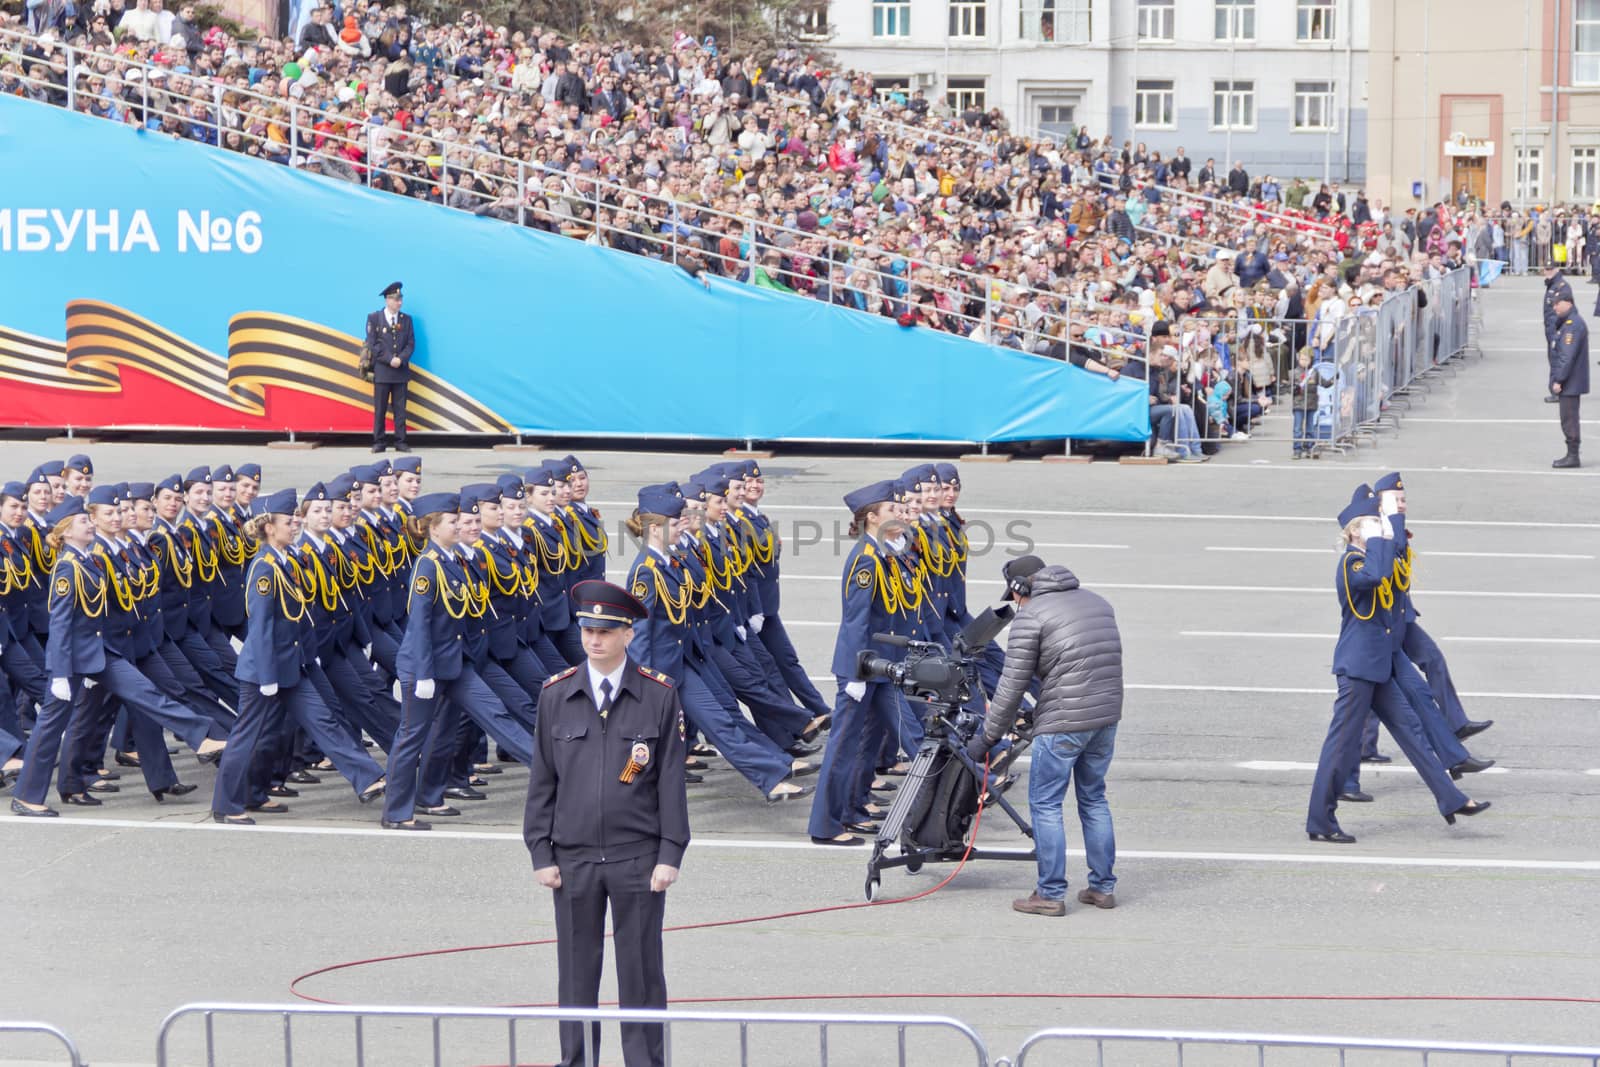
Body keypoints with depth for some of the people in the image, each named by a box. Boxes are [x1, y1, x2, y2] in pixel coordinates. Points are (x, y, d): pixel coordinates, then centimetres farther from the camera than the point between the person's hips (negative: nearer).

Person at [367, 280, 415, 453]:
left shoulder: (406, 319, 10)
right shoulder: (374, 318, 2)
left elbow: (411, 344, 6)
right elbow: (372, 344, -4)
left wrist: (401, 359, -11)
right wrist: (389, 359, -14)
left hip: (401, 371, 2)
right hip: (381, 371, -2)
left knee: (400, 408, 3)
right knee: (379, 408, 0)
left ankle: (400, 442, 5)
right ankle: (379, 442, 4)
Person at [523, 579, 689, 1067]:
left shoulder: (659, 695, -1)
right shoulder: (556, 695, 3)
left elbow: (671, 779, -1)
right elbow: (542, 779, 6)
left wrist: (670, 855, -5)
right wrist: (541, 853, 1)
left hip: (638, 858, -2)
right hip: (573, 858, 2)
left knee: (641, 971, 3)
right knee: (576, 972, 7)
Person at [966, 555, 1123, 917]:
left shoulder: (1030, 617, -6)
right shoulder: (1097, 602, 16)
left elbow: (1012, 687, -7)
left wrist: (986, 738, 0)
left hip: (1062, 723, -7)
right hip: (1107, 717, 7)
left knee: (1045, 804, 3)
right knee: (1094, 799, 19)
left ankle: (1051, 894, 4)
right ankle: (1103, 887, 22)